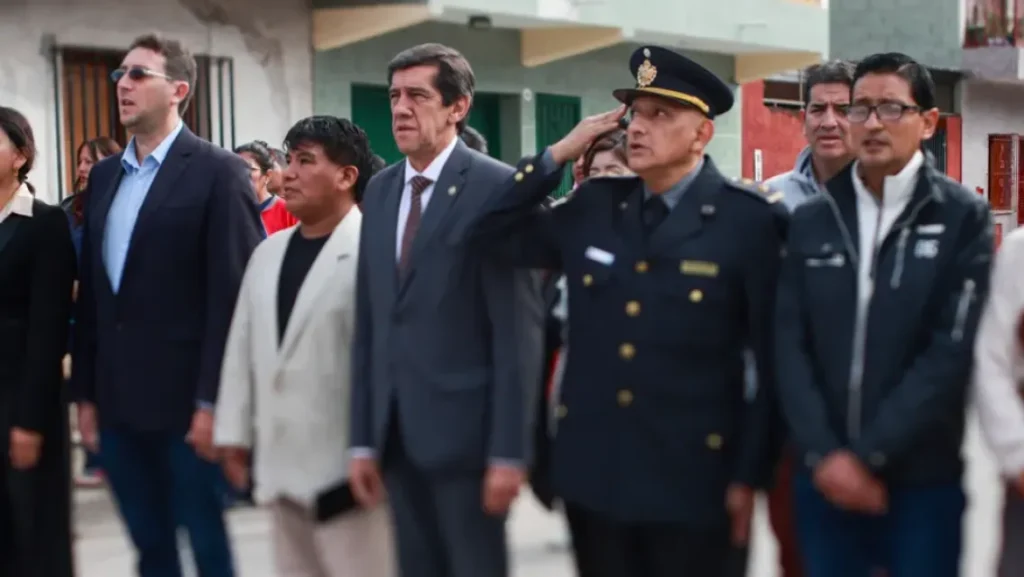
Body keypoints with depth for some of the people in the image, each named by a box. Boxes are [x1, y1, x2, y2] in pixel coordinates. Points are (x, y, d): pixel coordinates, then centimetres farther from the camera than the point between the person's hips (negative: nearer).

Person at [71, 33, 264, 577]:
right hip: (118, 398, 6)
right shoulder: (104, 175, 13)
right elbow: (91, 290, 14)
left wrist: (213, 401, -16)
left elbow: (233, 293, -13)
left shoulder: (218, 172, -7)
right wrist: (87, 392, 11)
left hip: (185, 398, -6)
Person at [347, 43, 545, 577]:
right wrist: (363, 437, 9)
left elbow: (517, 329, -12)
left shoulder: (496, 187, -9)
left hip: (465, 428, -6)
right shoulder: (379, 191, 11)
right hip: (396, 429, 6)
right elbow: (368, 321, 11)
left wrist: (509, 449, -14)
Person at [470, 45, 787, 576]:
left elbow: (773, 360, -7)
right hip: (593, 473, 4)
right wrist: (559, 154, 0)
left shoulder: (749, 221, -8)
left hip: (693, 484, -4)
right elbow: (498, 232, 11)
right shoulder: (593, 206, 5)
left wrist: (750, 475, -6)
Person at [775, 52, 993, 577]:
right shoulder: (811, 220, 7)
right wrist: (822, 454, -9)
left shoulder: (964, 217, -2)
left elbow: (953, 350, -10)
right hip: (824, 475, 3)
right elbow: (790, 346, 2)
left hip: (924, 476, -2)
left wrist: (869, 455, -13)